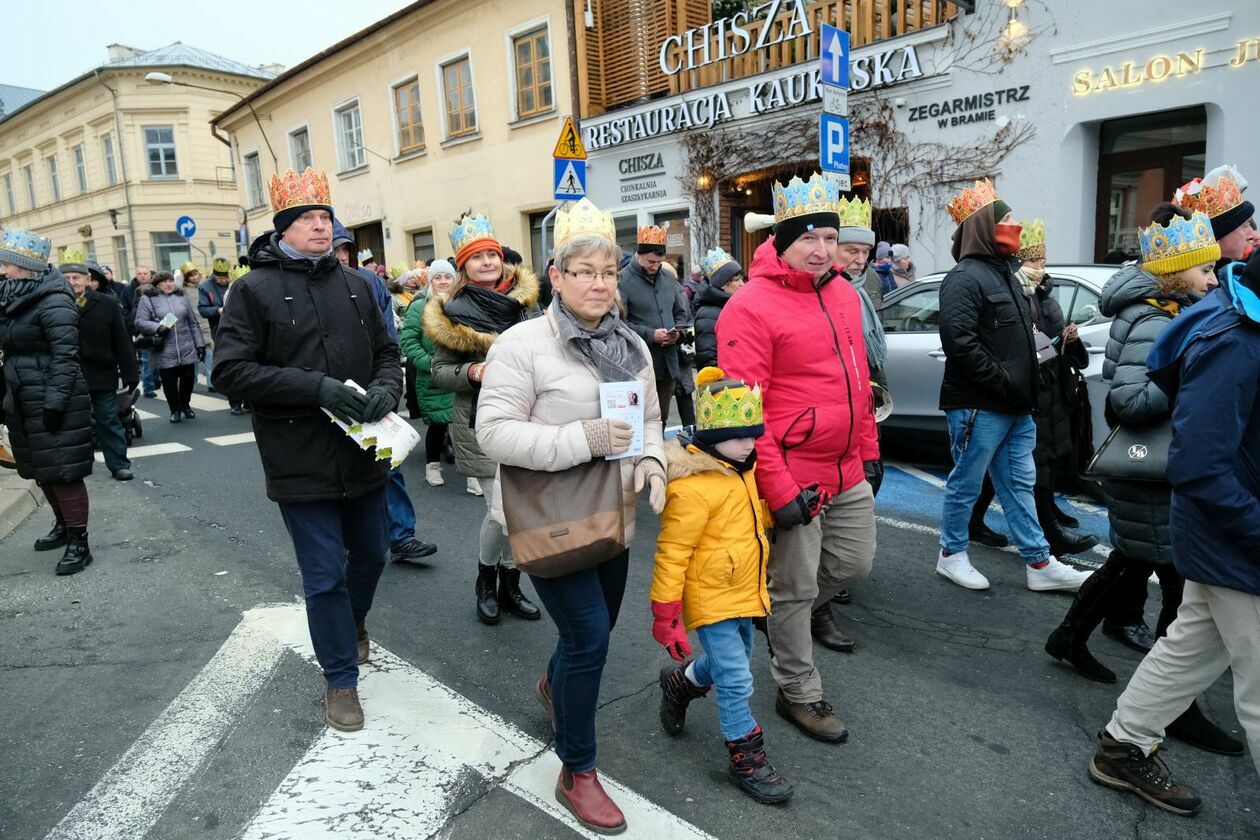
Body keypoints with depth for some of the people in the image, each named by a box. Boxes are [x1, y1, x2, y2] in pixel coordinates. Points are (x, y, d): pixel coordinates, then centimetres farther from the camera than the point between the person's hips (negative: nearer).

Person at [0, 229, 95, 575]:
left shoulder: (53, 302, -15)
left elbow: (65, 356, -20)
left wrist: (55, 403, -23)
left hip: (53, 403, -9)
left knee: (64, 472, -5)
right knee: (41, 469, 18)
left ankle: (79, 543, 1)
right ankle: (63, 526, 33)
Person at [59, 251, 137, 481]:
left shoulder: (107, 303, -3)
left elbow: (122, 341, -1)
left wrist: (130, 373, -3)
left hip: (102, 375, 0)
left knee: (109, 421, 8)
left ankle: (119, 464, 17)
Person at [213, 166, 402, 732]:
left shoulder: (355, 285, 8)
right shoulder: (255, 289, -6)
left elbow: (386, 352, 13)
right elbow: (230, 372, -12)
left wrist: (386, 388, -10)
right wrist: (316, 387, -22)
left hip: (364, 453, 5)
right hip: (302, 461, -4)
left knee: (371, 555, 20)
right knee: (325, 575, 4)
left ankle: (353, 622, 51)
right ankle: (341, 679, 24)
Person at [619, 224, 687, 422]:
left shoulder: (668, 278, 14)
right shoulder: (623, 281, -10)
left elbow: (680, 312, 23)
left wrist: (677, 332, 1)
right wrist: (650, 335, -20)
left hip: (668, 363, 7)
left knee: (662, 418, 15)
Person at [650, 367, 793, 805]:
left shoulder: (741, 469, 2)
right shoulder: (692, 488, -26)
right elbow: (671, 555, -22)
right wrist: (665, 614, -18)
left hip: (742, 593, 9)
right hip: (711, 600, -9)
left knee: (732, 660, 24)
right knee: (736, 679, -2)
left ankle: (681, 682, 50)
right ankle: (746, 759, 16)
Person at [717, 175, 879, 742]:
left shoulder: (844, 295, 8)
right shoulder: (750, 307, -18)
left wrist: (867, 448, 18)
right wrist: (777, 488, -22)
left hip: (847, 471, 8)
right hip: (792, 476, -8)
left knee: (855, 562, 21)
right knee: (795, 587, 7)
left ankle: (809, 610, 53)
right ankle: (798, 693, 28)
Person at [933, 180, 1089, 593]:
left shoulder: (1006, 271, 18)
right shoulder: (965, 277, -13)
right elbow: (959, 341, -24)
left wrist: (1025, 389, 12)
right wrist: (1002, 382, -19)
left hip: (1017, 407, 9)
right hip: (978, 406, -9)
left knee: (1020, 484, 13)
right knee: (966, 485, 4)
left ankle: (1039, 563, 21)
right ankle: (952, 555, 20)